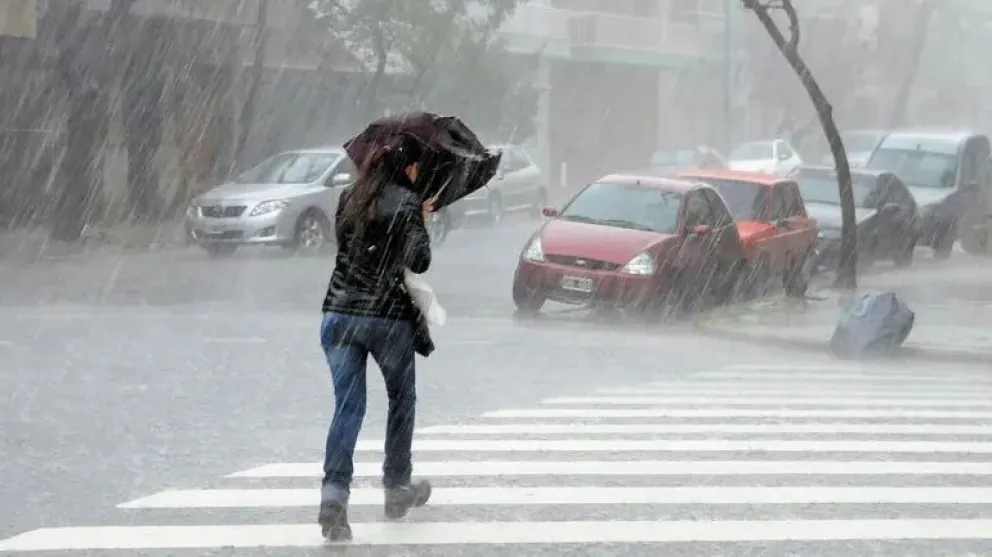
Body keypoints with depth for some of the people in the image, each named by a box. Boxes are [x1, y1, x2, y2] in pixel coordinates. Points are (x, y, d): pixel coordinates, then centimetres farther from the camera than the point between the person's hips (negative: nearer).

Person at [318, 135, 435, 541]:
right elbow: (420, 262, -12)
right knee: (402, 400, 18)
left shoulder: (350, 198, 9)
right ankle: (397, 489, 27)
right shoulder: (407, 203, -8)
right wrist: (422, 224, 6)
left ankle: (334, 493, -17)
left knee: (347, 406, 0)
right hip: (389, 317, -4)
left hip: (339, 313, 4)